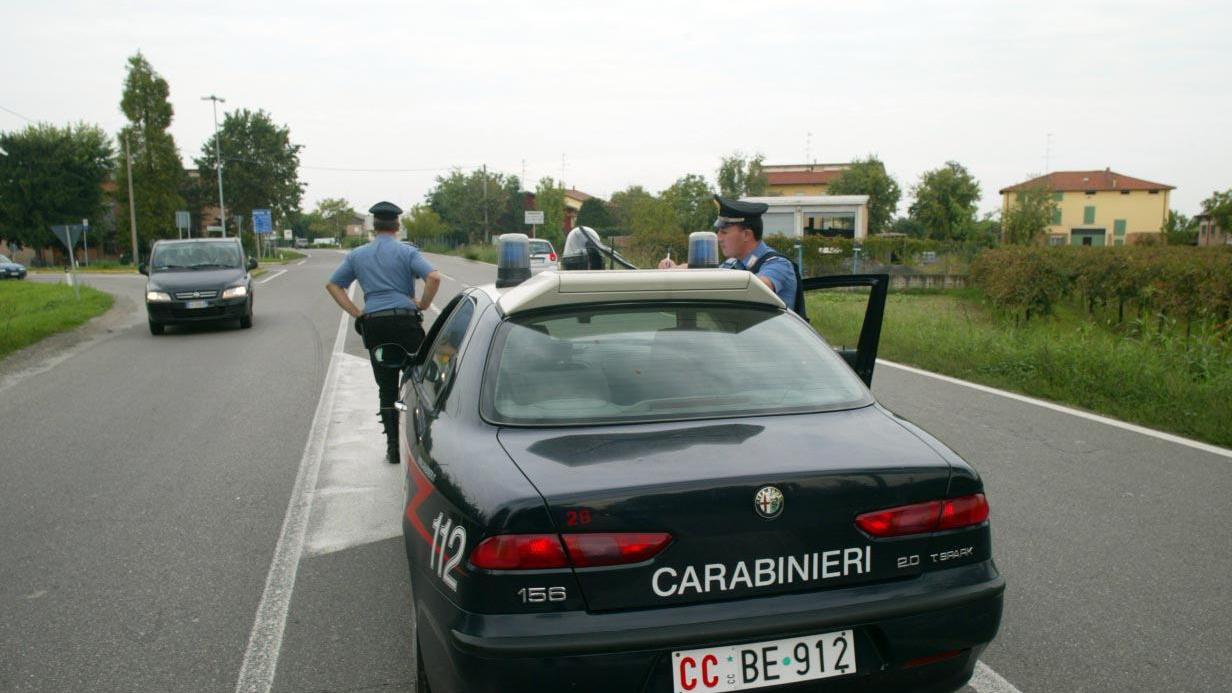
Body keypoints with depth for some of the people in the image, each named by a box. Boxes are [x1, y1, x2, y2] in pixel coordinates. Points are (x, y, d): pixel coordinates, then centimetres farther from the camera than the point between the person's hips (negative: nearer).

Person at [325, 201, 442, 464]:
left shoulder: (357, 255, 12)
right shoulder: (407, 252, -1)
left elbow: (333, 285, 15)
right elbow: (434, 277, -15)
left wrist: (356, 312, 10)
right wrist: (423, 305, -2)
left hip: (373, 325, 3)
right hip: (405, 321, -3)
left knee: (387, 389, 10)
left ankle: (393, 447, 11)